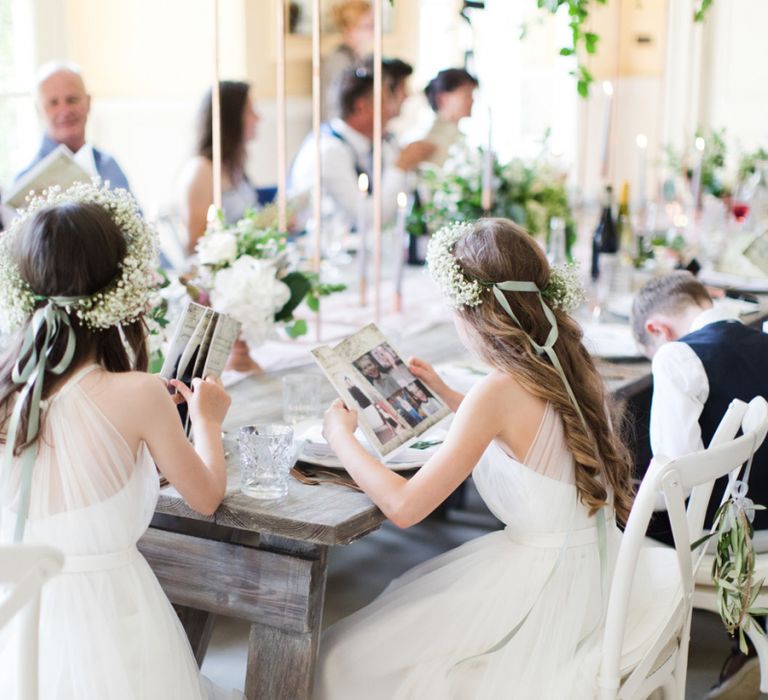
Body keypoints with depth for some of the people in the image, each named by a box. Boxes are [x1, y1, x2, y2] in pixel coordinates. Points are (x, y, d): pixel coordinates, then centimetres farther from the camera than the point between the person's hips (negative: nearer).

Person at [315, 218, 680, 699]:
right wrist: (445, 394, 24)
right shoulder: (570, 365, 1)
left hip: (545, 584, -9)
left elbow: (404, 507, -22)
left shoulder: (500, 391, -23)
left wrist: (340, 435, -7)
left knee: (351, 658, 2)